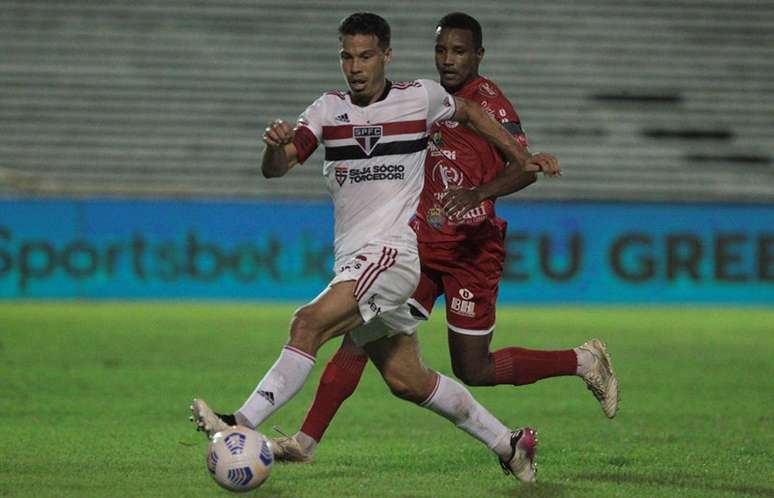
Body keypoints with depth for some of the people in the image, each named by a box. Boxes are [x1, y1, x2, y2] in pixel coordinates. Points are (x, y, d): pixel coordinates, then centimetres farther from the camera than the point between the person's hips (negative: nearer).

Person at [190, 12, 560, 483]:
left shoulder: (421, 97, 1)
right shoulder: (329, 109, 8)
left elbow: (470, 112, 22)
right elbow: (275, 169, -1)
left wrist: (523, 158, 18)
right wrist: (276, 146, -24)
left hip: (393, 251, -6)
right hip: (352, 260, 6)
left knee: (310, 323, -26)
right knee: (407, 380, 10)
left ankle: (243, 423, -32)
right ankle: (507, 442, 24)